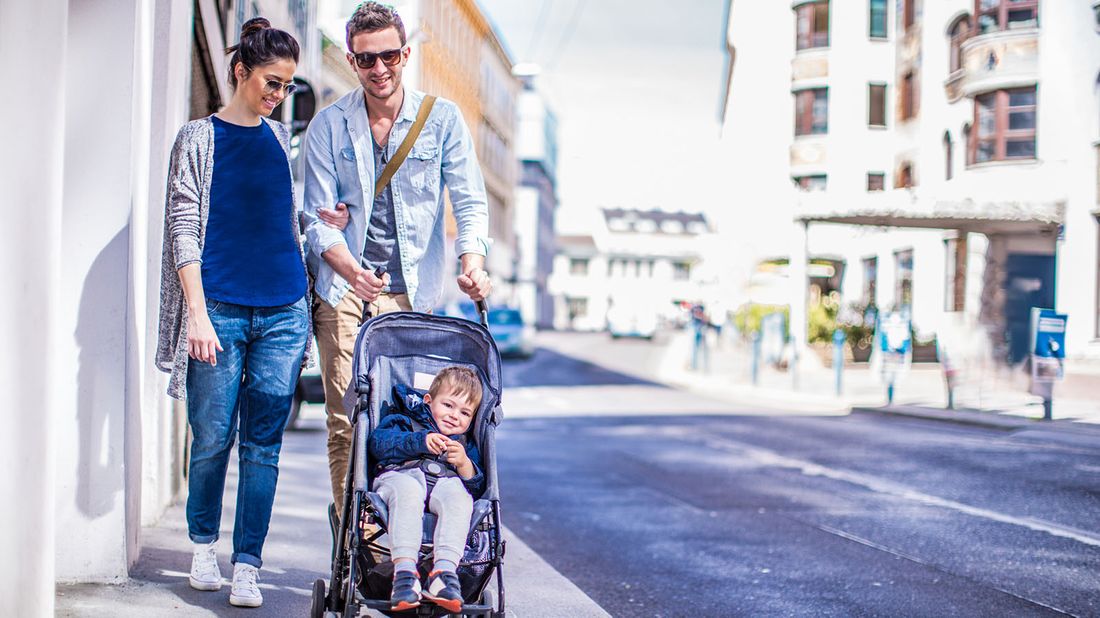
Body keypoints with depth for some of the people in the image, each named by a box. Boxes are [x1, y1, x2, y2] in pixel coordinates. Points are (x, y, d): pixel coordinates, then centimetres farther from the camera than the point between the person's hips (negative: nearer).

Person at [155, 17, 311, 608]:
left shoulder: (282, 138, 14)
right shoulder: (199, 137, 2)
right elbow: (183, 227, -3)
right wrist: (197, 313, -11)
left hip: (283, 313, 3)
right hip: (220, 309, -3)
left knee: (263, 443, 1)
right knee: (213, 438, 2)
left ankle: (247, 566, 6)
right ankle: (203, 546, 24)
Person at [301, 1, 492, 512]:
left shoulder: (442, 119, 4)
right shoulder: (328, 126, 4)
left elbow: (469, 200, 2)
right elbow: (317, 216, 0)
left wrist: (472, 261, -18)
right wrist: (351, 270, -19)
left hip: (412, 291, 0)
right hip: (343, 290, 0)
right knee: (345, 419, -6)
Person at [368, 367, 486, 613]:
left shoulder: (466, 446, 34)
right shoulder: (405, 421, 25)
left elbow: (478, 488, 18)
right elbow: (378, 442, 2)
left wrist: (465, 464, -2)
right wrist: (420, 441, -9)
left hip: (444, 483, 2)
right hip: (399, 475, -2)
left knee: (458, 493, -35)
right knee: (407, 490, -40)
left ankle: (444, 569, -50)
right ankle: (404, 571, -51)